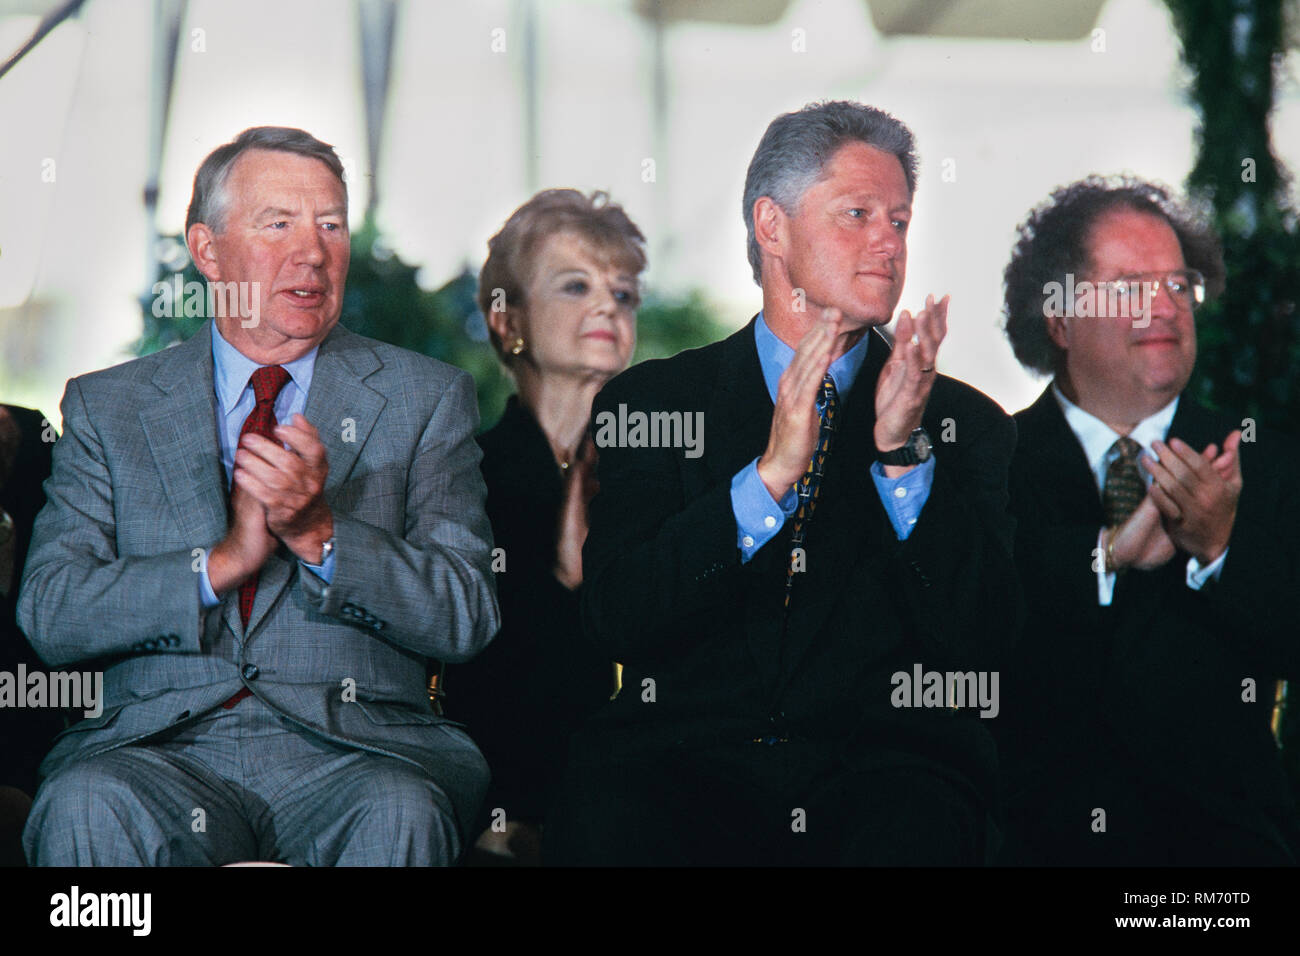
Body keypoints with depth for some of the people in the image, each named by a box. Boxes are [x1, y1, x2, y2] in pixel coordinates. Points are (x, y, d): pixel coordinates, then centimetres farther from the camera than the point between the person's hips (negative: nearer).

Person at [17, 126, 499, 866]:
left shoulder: (427, 401, 12)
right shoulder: (108, 408, 13)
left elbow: (468, 619, 2)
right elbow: (48, 615, 2)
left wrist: (321, 534, -13)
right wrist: (221, 562, -11)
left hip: (357, 745, 0)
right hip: (165, 743, 0)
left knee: (400, 812, -34)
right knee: (88, 805, -32)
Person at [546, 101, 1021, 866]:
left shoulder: (966, 423, 14)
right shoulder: (650, 402, 11)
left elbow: (980, 640, 1)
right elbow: (615, 618, -3)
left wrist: (903, 453, -11)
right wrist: (770, 474, -14)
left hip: (876, 758, 1)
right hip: (688, 752, -1)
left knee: (914, 829, -34)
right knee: (608, 824, -33)